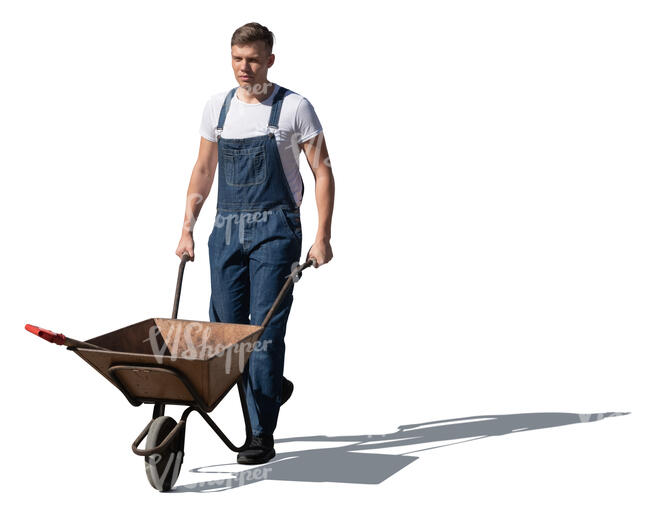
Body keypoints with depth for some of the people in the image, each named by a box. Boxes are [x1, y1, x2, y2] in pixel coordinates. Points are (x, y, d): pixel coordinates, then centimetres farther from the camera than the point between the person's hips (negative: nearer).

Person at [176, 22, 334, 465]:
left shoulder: (295, 108, -4)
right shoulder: (217, 107, 9)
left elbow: (322, 171, -3)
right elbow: (203, 171, 17)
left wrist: (323, 237, -10)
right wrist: (188, 228, 10)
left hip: (275, 228, -5)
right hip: (227, 228, 5)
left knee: (266, 328, -8)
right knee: (224, 324, 5)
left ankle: (263, 435, -3)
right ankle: (272, 386, 32)